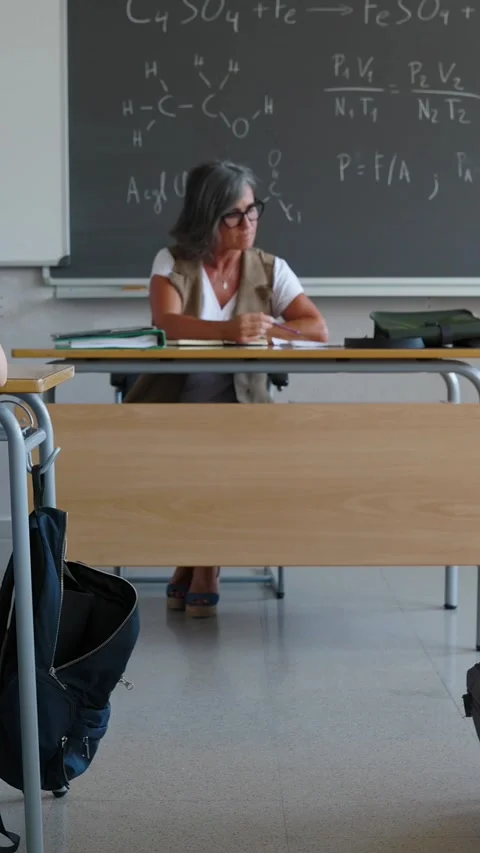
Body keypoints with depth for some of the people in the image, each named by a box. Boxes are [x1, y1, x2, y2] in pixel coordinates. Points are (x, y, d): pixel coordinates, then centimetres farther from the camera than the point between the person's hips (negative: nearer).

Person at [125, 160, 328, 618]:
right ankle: (197, 563, -3)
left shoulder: (271, 269, 6)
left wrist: (262, 331, -22)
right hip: (169, 404, -1)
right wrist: (227, 331, -37)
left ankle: (201, 561, -3)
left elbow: (318, 329, -6)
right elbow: (165, 324, -19)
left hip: (238, 406, 1)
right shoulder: (173, 262, 1)